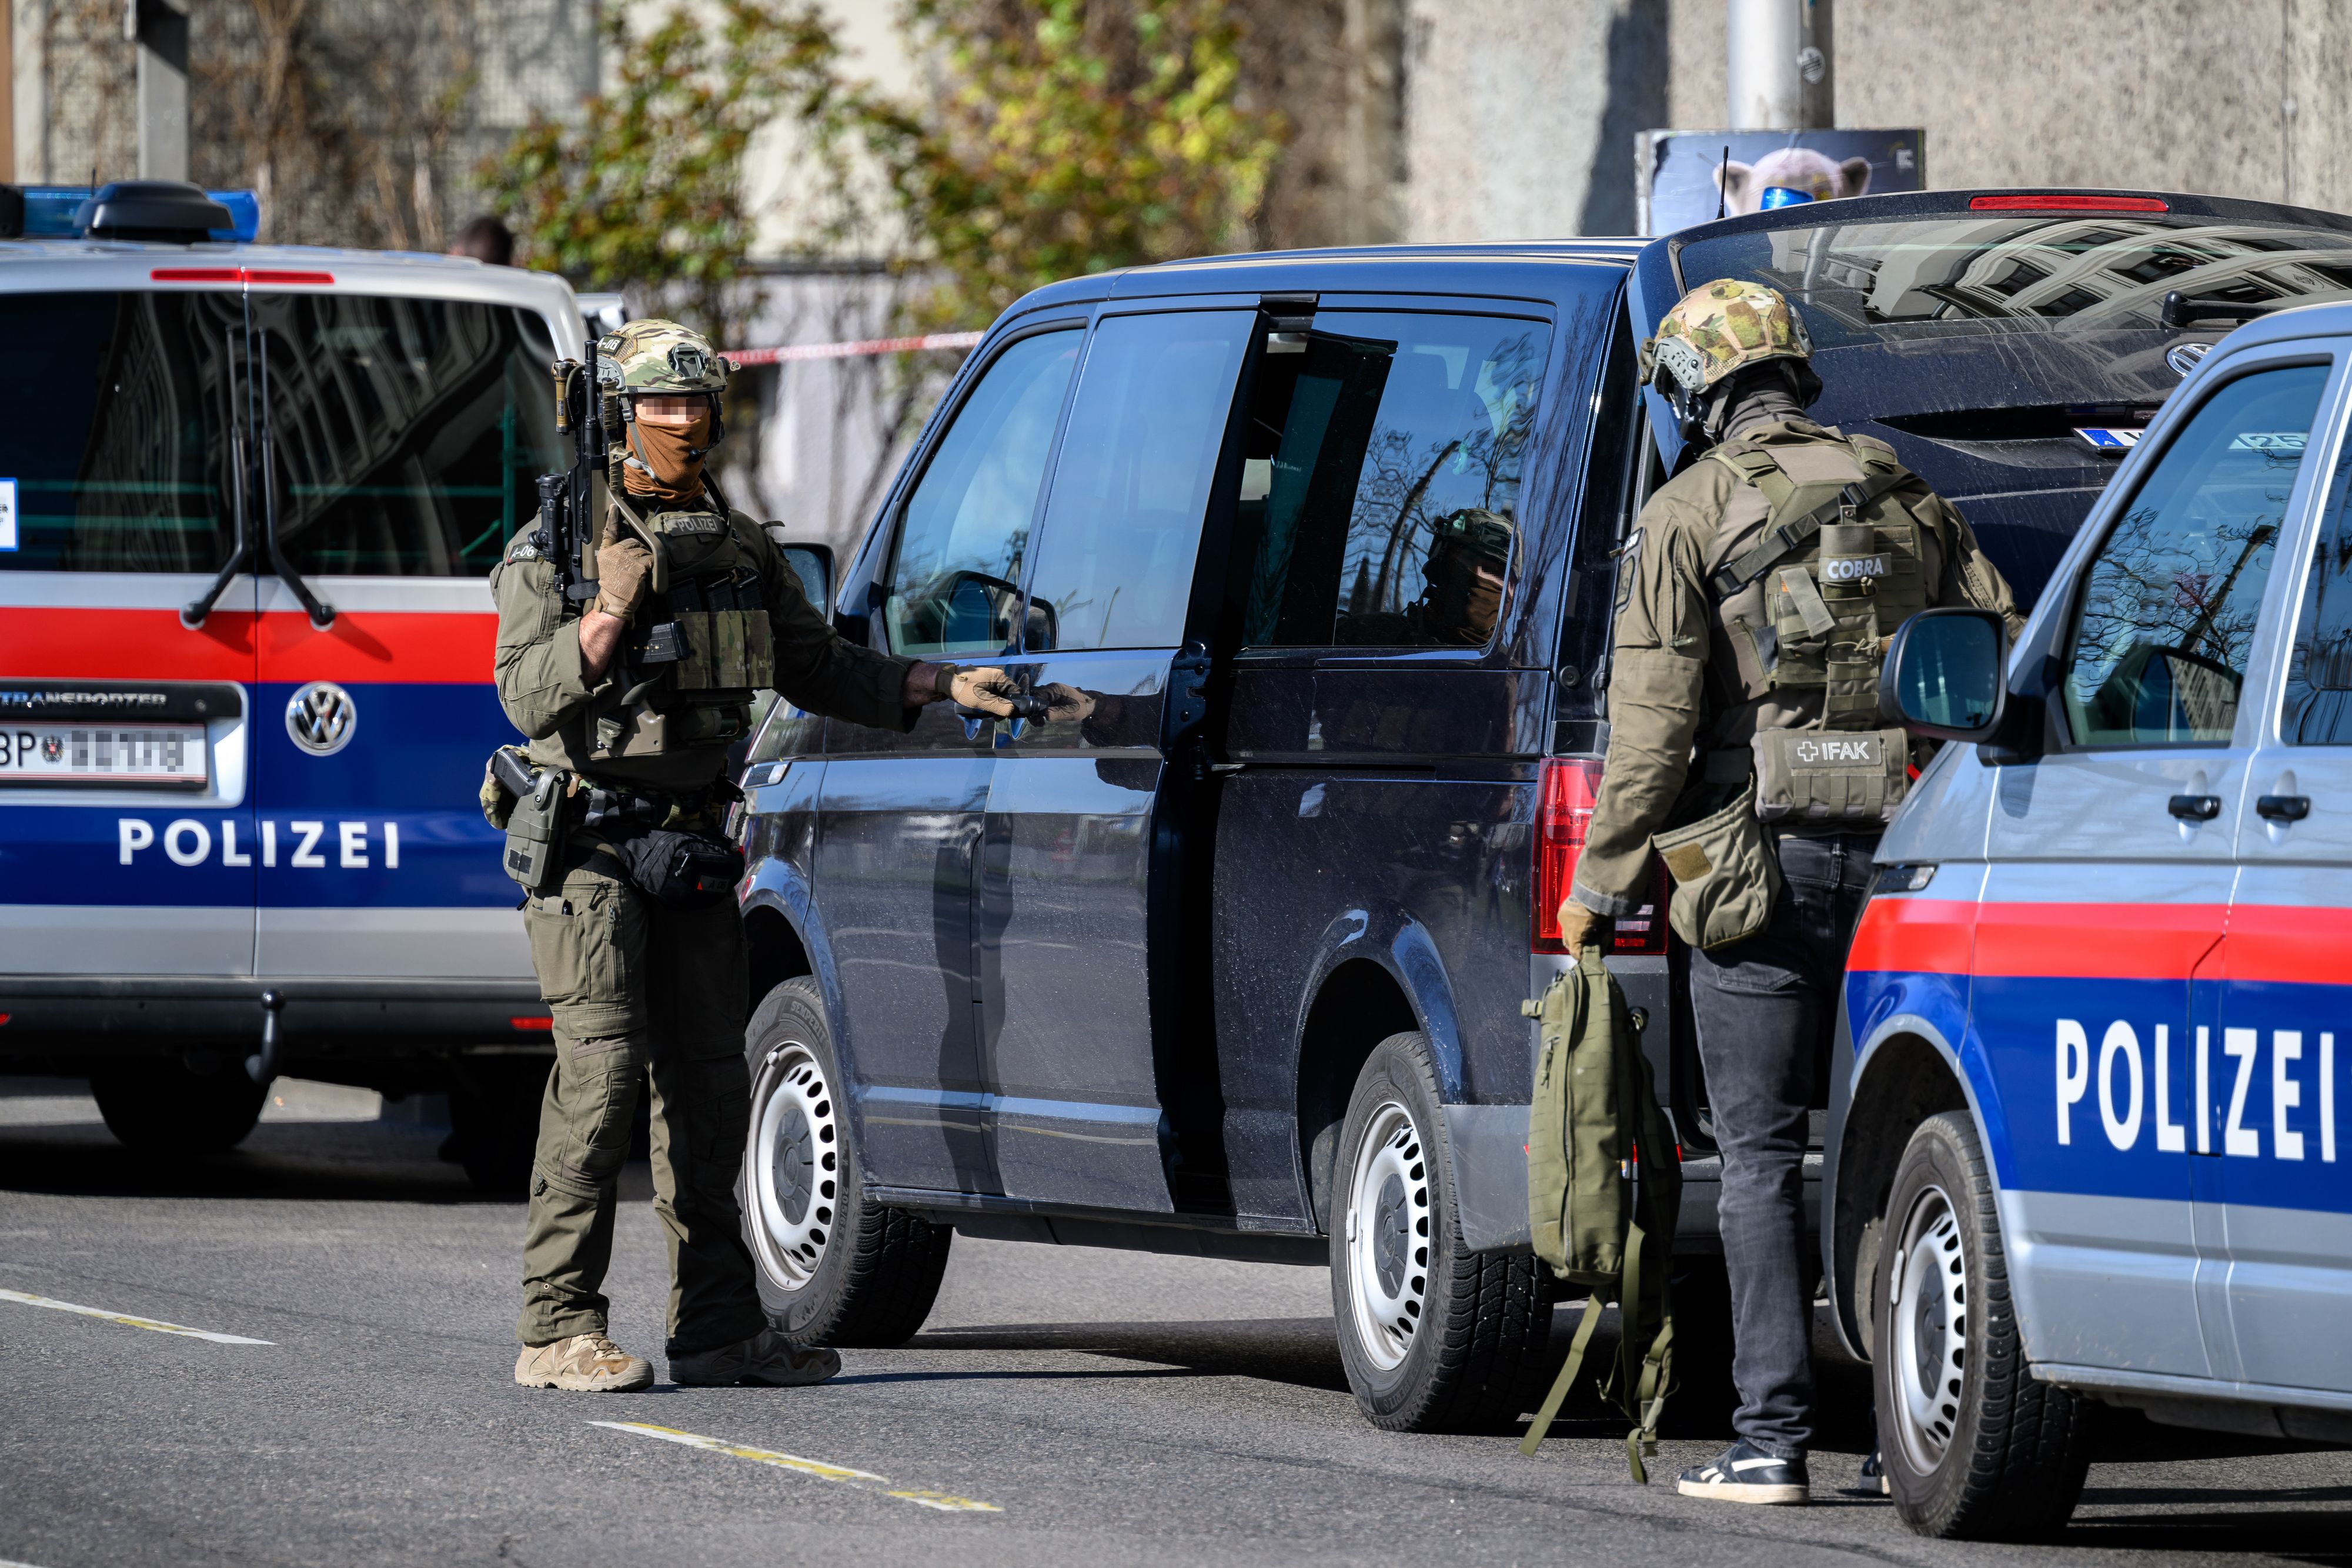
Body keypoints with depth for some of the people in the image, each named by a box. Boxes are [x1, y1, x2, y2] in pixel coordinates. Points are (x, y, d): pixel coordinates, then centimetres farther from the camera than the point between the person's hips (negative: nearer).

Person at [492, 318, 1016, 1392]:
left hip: (697, 848, 6)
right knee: (601, 1073, -13)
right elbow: (528, 694, -13)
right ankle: (559, 1328, -13)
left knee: (710, 1083, 7)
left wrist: (944, 687, 11)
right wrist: (608, 614, -28)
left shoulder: (740, 549, 14)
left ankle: (718, 1324, 12)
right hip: (594, 846, -6)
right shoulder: (557, 544, -4)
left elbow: (817, 668, 21)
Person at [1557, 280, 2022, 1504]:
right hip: (1909, 858, 4)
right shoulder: (1909, 501, 13)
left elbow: (1652, 723, -8)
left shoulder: (1689, 515, -2)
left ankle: (1772, 1438, -5)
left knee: (1760, 1157, -1)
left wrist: (1601, 885, -1)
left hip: (1767, 862, -4)